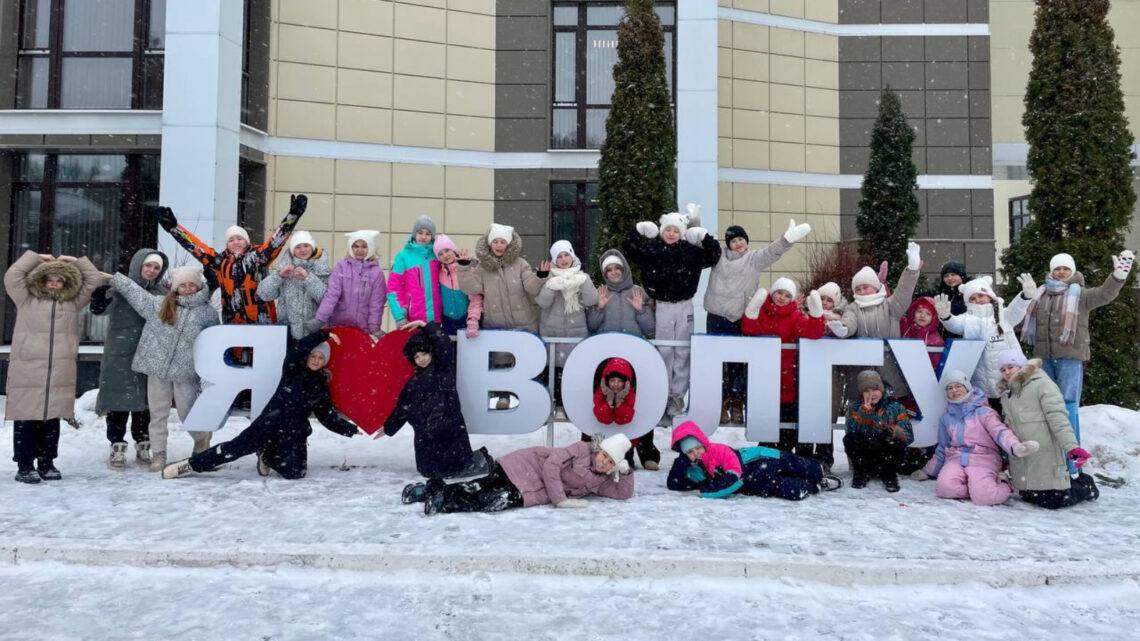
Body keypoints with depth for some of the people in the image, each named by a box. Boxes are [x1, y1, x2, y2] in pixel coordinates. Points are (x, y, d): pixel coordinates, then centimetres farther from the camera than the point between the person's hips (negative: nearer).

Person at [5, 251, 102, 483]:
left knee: (52, 420, 9)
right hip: (27, 373, -2)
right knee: (26, 419, 0)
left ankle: (47, 464, 19)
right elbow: (12, 275, -2)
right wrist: (36, 257, 6)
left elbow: (94, 280, 14)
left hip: (60, 375, 2)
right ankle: (25, 466, 7)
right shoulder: (26, 300, 7)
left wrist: (76, 261, 13)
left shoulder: (73, 302, 12)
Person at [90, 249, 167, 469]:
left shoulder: (162, 293, 9)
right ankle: (117, 447, 9)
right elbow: (99, 308, -13)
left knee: (144, 401, 7)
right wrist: (100, 295, -31)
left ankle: (143, 446, 17)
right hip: (120, 355, -2)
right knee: (119, 400, 0)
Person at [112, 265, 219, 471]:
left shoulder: (207, 313, 1)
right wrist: (110, 277, 10)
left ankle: (202, 437, 33)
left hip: (186, 372, -2)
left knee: (187, 412, 3)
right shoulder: (159, 304, 6)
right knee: (158, 413, 8)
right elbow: (133, 290, 12)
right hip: (157, 367, 2)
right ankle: (158, 453, 19)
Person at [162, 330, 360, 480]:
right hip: (271, 423, -3)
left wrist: (353, 429, 5)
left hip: (295, 434, 3)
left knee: (296, 472, -15)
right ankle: (191, 464, 0)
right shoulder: (293, 370, 5)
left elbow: (329, 417, 13)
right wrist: (324, 335, -18)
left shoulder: (322, 387, 14)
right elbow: (300, 348, -15)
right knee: (236, 447, -16)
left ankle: (268, 455, 14)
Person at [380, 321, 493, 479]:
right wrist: (388, 428, 29)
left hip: (448, 429, -6)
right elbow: (402, 408, 23)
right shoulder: (414, 382, 16)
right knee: (429, 471, 5)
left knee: (456, 468, -12)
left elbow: (444, 344, -16)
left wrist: (423, 325, -10)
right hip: (426, 436, 7)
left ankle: (483, 460, 15)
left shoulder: (443, 368, 0)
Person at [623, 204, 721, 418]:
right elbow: (627, 248, -4)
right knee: (663, 352, 5)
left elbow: (714, 256, -3)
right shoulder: (651, 250, 0)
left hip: (684, 307, 0)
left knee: (682, 352, 4)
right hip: (662, 307, 0)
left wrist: (704, 237, -15)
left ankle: (678, 396, 12)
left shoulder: (690, 251, 0)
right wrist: (638, 230, -15)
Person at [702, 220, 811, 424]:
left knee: (737, 363, 0)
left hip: (738, 319, -2)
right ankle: (721, 404, 13)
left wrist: (788, 238, -29)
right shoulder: (718, 254, 11)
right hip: (715, 317, 2)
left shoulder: (754, 258, 5)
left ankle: (737, 406, 9)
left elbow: (772, 252, -11)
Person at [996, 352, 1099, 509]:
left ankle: (1085, 486, 21)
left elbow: (1057, 417, -19)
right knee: (1029, 498, 9)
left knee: (1053, 501, -8)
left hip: (1046, 455, -7)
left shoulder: (1041, 384, -8)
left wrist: (1071, 446, -30)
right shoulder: (1006, 395, 17)